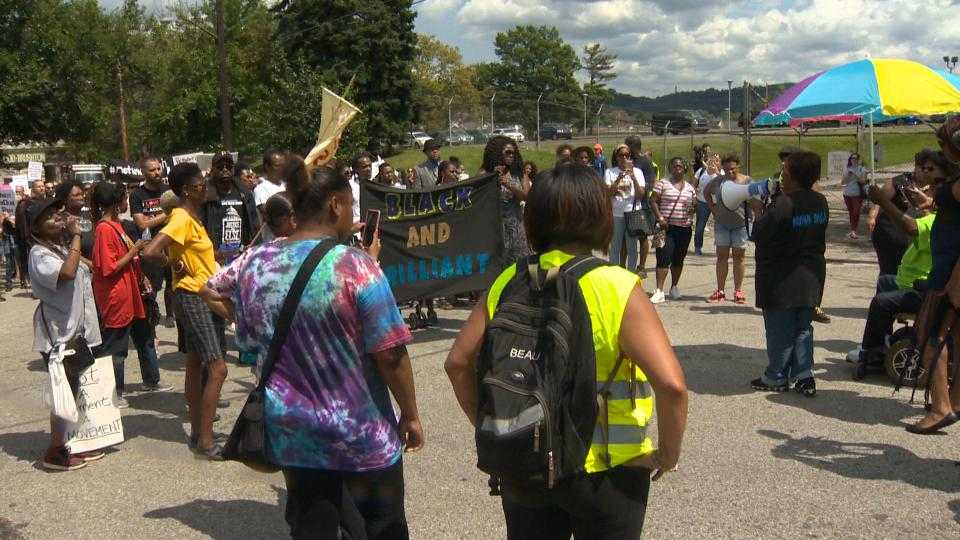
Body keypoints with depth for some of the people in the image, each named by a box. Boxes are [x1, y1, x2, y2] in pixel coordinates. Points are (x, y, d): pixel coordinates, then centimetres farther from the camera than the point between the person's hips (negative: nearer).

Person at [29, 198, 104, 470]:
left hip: (75, 332, 9)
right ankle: (55, 452, 7)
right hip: (58, 334, -9)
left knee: (72, 391, 15)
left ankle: (68, 444, 26)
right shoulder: (40, 254, -16)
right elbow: (67, 273, -34)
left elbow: (84, 272, 26)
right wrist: (76, 236, -27)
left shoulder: (62, 249, 13)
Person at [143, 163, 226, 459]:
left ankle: (198, 432, 23)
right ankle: (205, 441, -8)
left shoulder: (192, 217, 11)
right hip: (192, 298, -10)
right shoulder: (182, 219, -19)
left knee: (196, 366, 14)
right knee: (217, 369, -12)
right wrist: (175, 264, -15)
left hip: (204, 296, 10)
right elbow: (151, 251, -30)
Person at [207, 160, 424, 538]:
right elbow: (389, 352, -16)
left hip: (291, 436, 5)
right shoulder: (354, 265, -17)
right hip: (361, 437, -5)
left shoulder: (255, 264, -2)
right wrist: (410, 415, -5)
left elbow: (249, 341, 9)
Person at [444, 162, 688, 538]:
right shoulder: (618, 288, -16)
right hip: (606, 470, -3)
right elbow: (671, 384, -23)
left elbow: (458, 363, 0)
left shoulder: (507, 283, -5)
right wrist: (669, 452, -8)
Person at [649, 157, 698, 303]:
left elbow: (694, 206, 19)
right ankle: (659, 291, -14)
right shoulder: (662, 183, 2)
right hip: (667, 226, -4)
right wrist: (660, 217, -15)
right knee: (663, 257, -12)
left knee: (678, 259, 12)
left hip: (685, 228, 4)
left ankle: (674, 287, 27)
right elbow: (653, 200, -3)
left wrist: (692, 210, -5)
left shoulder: (690, 188, 14)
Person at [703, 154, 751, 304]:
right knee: (721, 256, 4)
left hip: (741, 223, -2)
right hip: (721, 224, 2)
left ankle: (738, 291, 11)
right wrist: (712, 206, 7)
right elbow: (706, 192, 19)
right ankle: (720, 291, 9)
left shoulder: (747, 181, -3)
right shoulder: (719, 180, 2)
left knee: (738, 257, 4)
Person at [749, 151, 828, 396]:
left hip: (782, 279, -7)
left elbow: (759, 235, -17)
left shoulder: (782, 205, -23)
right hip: (811, 277, 7)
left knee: (779, 330, 4)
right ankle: (804, 376, 15)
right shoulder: (820, 202, 2)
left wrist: (759, 210, 1)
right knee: (803, 328, 15)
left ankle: (776, 378, 13)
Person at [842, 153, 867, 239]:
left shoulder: (862, 169, 1)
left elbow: (863, 181, -9)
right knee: (851, 213, 10)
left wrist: (855, 175, -19)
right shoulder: (848, 169, 12)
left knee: (856, 213, -13)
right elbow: (843, 182, 8)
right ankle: (852, 231, 18)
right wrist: (848, 175, -9)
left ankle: (853, 231, -14)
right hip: (847, 194, 4)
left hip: (857, 194, -4)